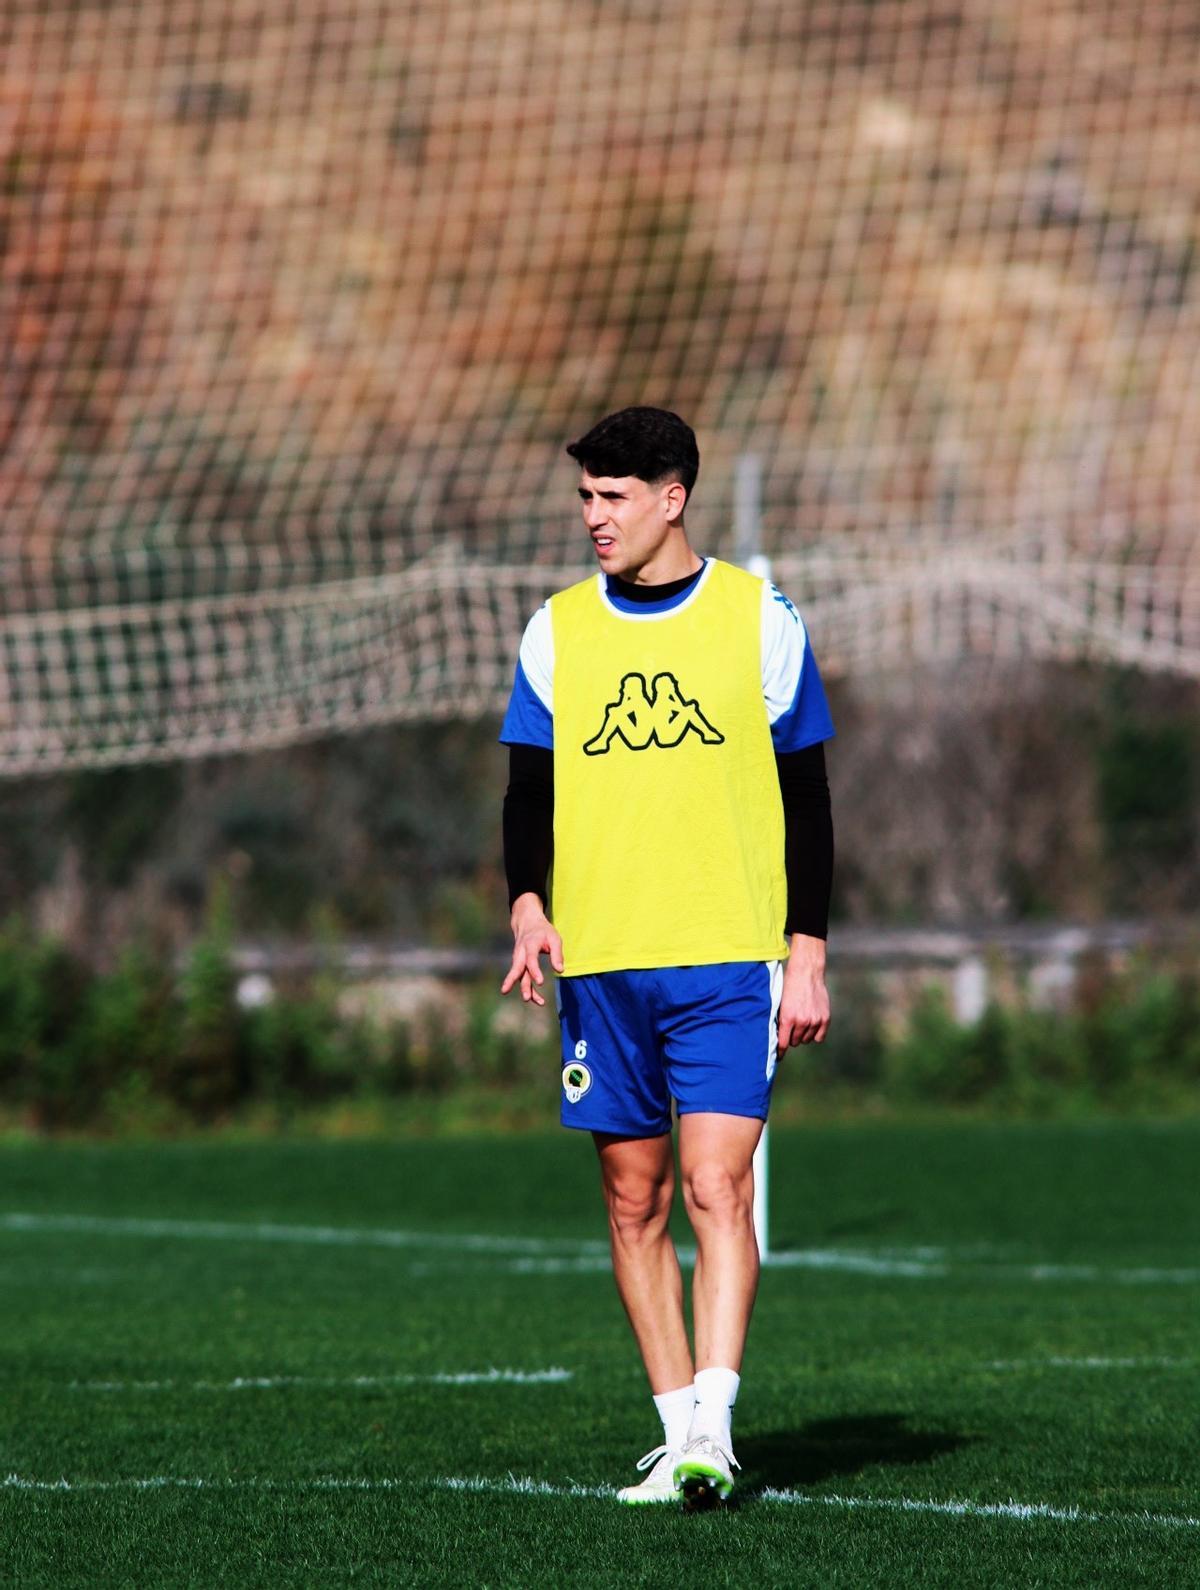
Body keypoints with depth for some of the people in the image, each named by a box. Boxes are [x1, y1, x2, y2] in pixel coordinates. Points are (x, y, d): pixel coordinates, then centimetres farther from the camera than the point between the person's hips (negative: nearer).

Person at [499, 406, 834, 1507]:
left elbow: (806, 801, 5)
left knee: (717, 1187, -14)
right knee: (636, 1200, 5)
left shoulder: (758, 618, 2)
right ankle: (679, 1431, 12)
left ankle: (713, 1427, -18)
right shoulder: (557, 630, 8)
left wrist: (807, 953, -1)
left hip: (730, 962, -3)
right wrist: (529, 903, -9)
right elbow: (529, 792, 10)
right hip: (601, 964, 3)